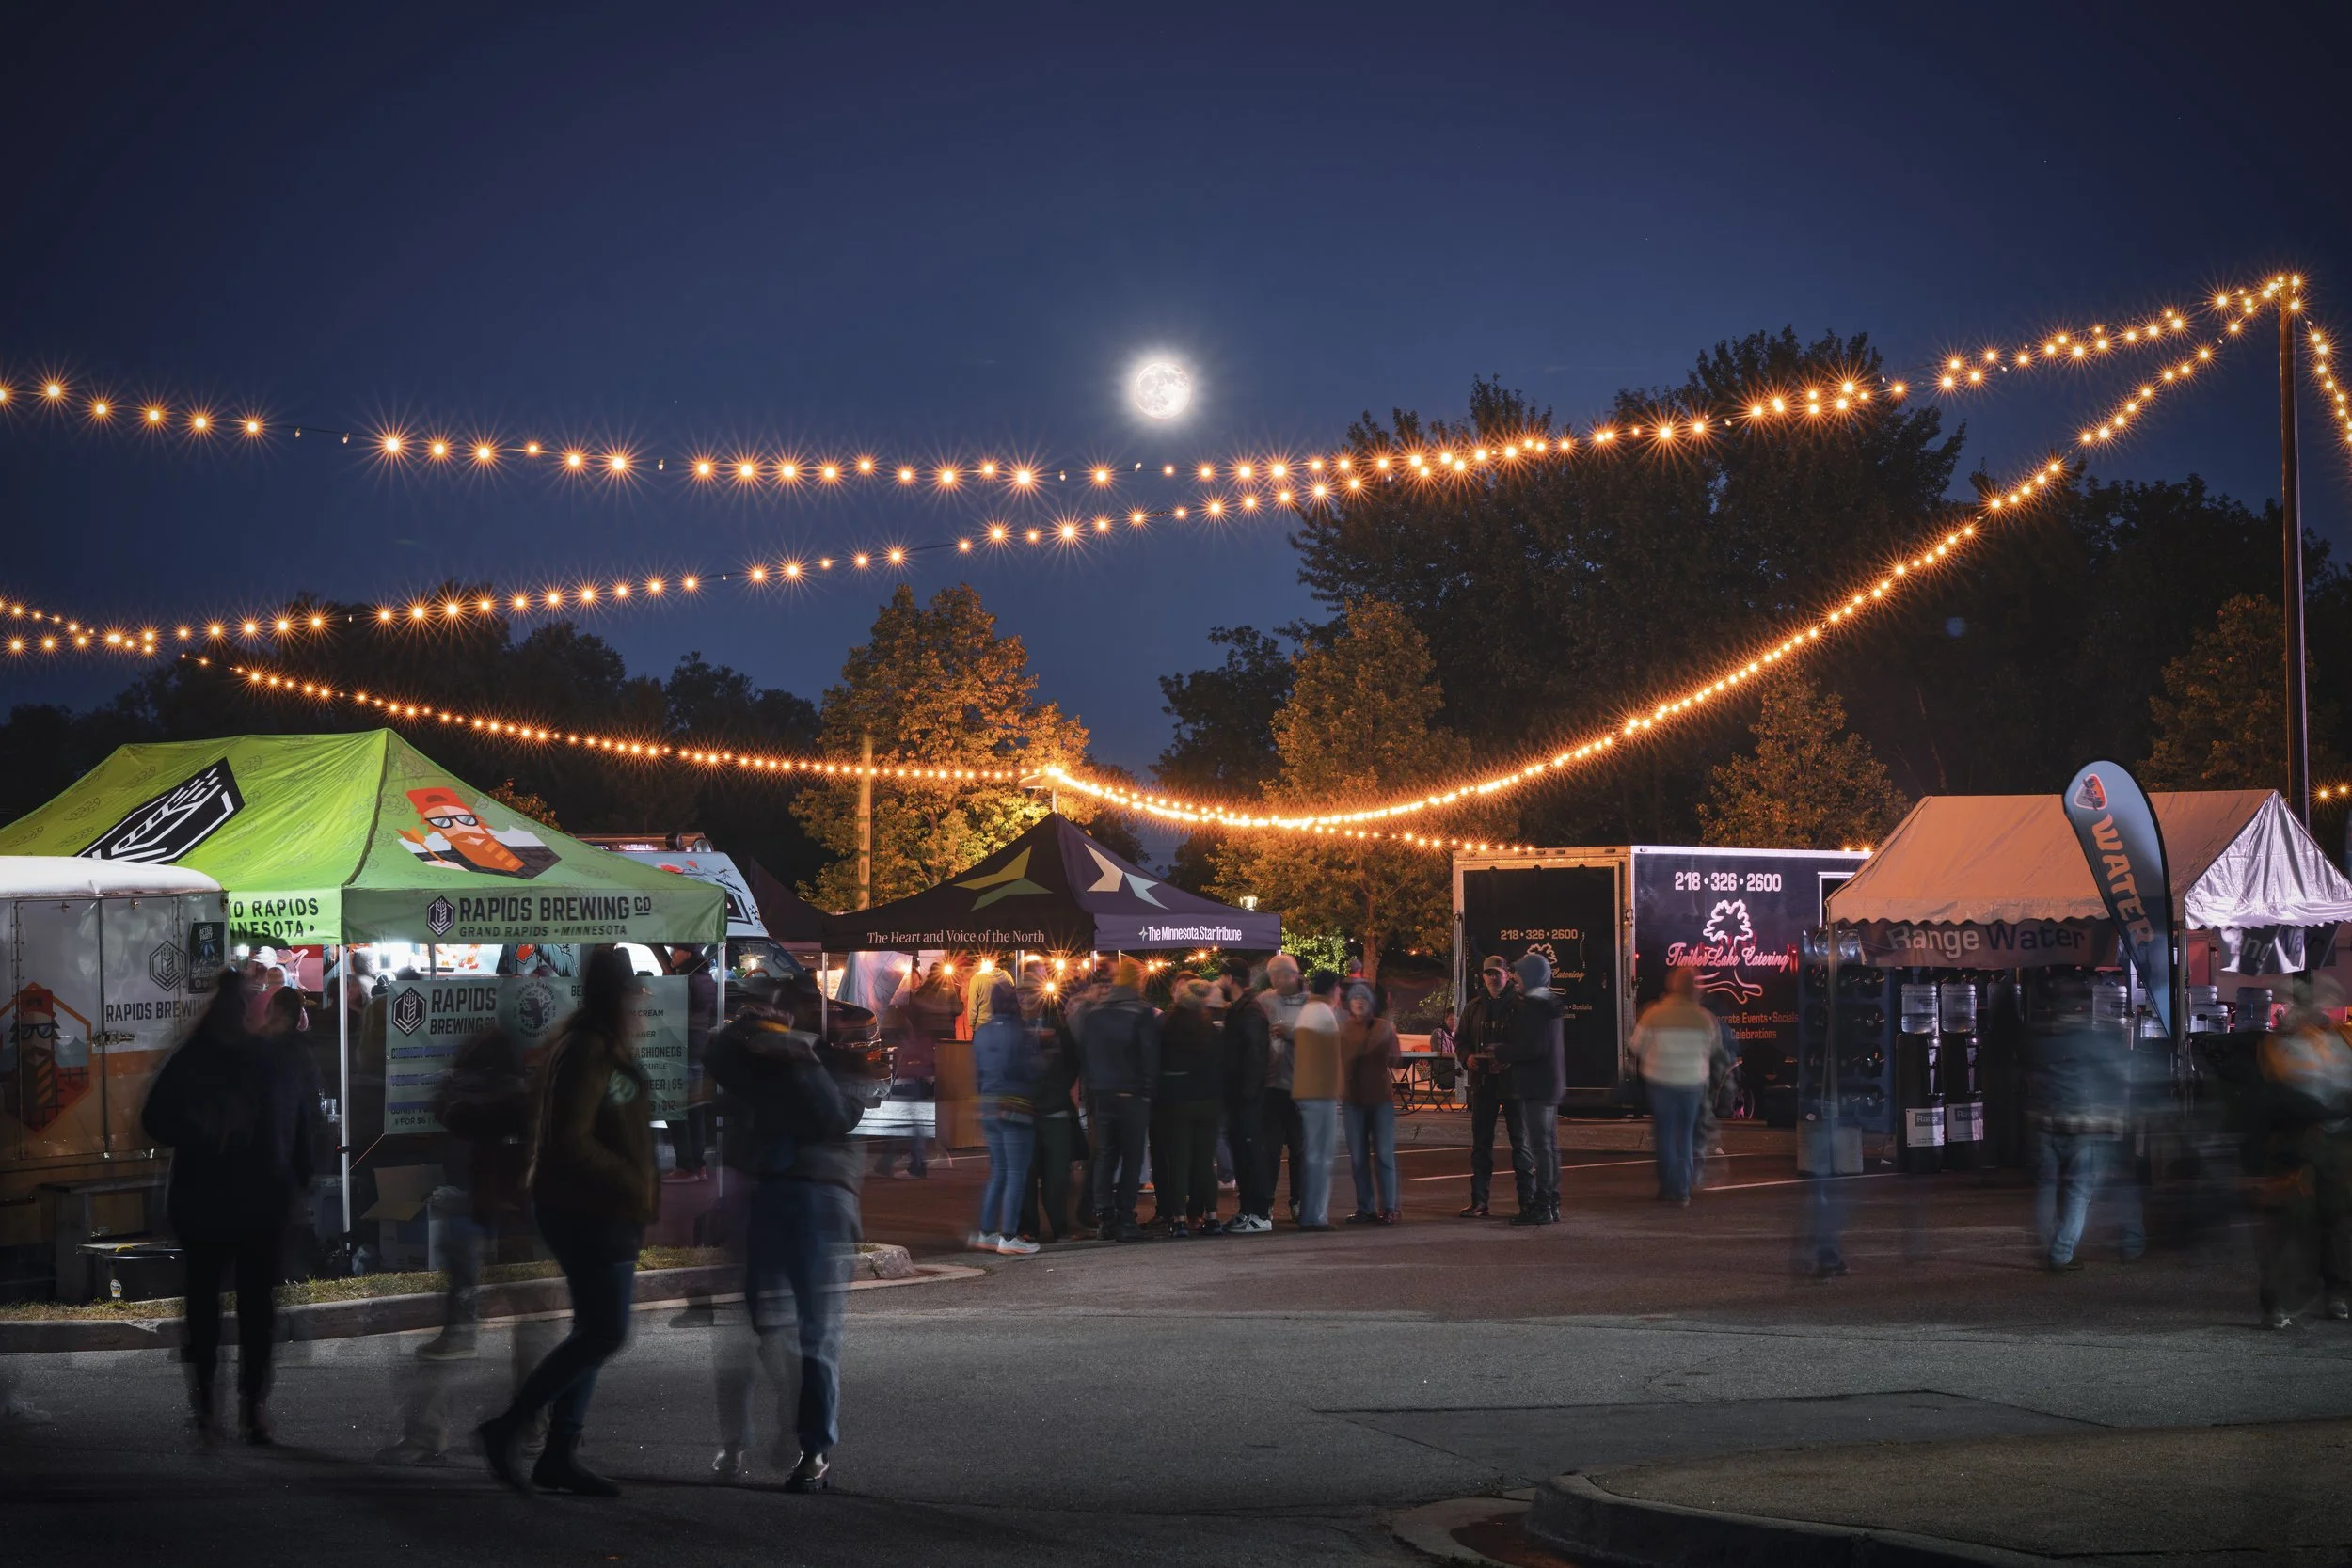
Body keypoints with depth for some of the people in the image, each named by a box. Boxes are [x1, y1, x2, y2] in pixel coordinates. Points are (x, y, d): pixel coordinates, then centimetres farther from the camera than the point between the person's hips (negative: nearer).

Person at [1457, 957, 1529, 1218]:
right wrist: (1467, 1057, -2)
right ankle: (1479, 1201, 11)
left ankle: (1528, 1200, 6)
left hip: (1513, 1081, -5)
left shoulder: (1520, 1005, -4)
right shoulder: (1475, 1008, 11)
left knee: (1520, 1142, 1)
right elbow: (1461, 1039, 18)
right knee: (1481, 1142, 7)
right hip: (1483, 1082, 5)